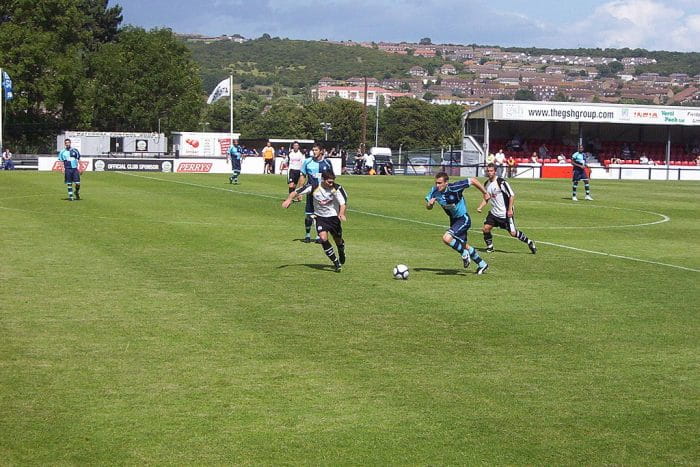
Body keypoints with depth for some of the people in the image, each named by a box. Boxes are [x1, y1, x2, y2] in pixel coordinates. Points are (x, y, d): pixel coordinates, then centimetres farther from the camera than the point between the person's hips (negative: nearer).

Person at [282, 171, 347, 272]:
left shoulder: (337, 188, -18)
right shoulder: (313, 187, -18)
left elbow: (343, 203, -17)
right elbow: (296, 192, -13)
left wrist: (341, 214, -37)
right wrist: (289, 199, -32)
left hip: (333, 217, 1)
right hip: (320, 217, -1)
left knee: (338, 240, 13)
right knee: (323, 238, -21)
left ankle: (342, 255, 49)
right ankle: (336, 263, -11)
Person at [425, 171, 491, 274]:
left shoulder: (454, 188, -28)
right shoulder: (434, 191, -12)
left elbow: (473, 181, -18)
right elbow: (428, 207, -1)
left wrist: (485, 193, -8)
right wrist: (429, 203, -26)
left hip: (463, 219, -7)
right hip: (453, 219, 7)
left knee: (446, 238, -26)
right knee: (464, 246, 18)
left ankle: (464, 254, -1)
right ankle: (482, 264, 39)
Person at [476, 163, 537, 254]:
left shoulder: (501, 182, -16)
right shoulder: (487, 184, 6)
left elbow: (512, 195, -15)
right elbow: (487, 198, 20)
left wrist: (510, 209, -19)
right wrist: (480, 207, 5)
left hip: (506, 213, -6)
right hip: (494, 213, 6)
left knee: (513, 233, -5)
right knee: (486, 228, -7)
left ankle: (529, 242, 15)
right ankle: (489, 246, 14)